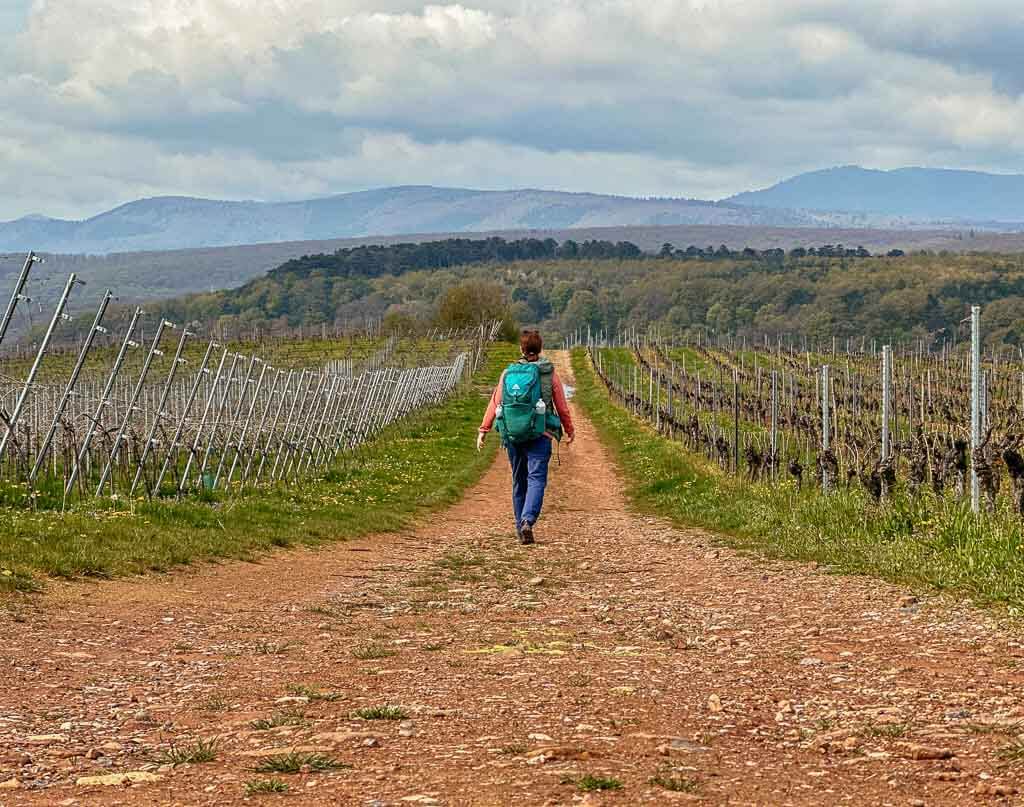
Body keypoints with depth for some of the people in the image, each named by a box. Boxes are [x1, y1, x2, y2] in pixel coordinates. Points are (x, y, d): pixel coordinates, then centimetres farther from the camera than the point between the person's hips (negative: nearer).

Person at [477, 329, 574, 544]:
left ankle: (521, 527, 18)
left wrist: (483, 430, 0)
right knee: (536, 479, -8)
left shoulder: (508, 373, 7)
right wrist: (570, 430, 18)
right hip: (539, 435, -3)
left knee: (519, 481, 14)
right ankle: (528, 521, -30)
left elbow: (494, 402, 1)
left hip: (512, 435, 3)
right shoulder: (548, 373, 1)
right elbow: (561, 406, 5)